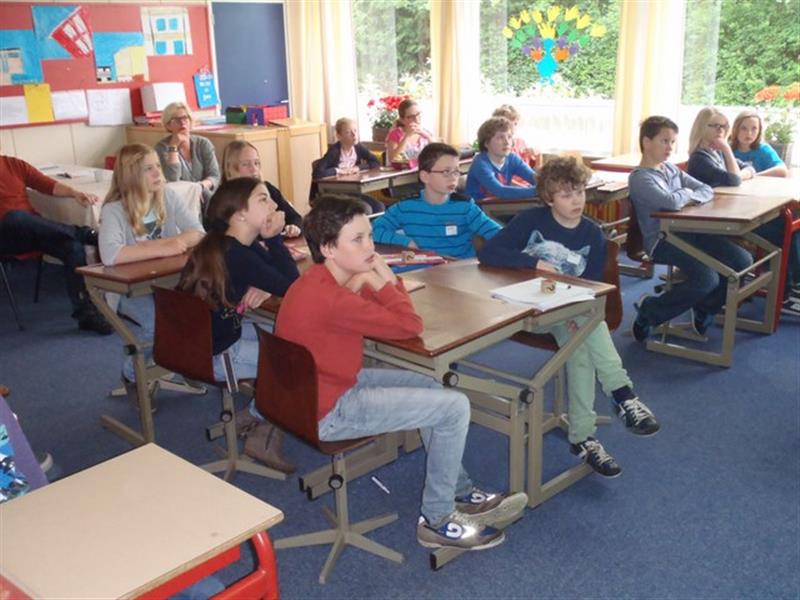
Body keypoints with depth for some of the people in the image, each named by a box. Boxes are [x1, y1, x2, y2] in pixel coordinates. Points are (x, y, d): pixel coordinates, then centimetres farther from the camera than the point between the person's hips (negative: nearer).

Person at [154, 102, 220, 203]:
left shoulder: (203, 143, 7)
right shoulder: (162, 147, -1)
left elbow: (215, 177, -1)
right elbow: (171, 181, -14)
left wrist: (200, 186, -22)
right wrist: (174, 147, -16)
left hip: (205, 196, 3)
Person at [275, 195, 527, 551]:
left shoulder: (319, 281, 2)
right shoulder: (329, 298, -29)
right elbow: (409, 325, -25)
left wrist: (383, 279, -13)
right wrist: (380, 279, -13)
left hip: (326, 385, 10)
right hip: (327, 413, -10)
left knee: (428, 387, 20)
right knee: (455, 407, -9)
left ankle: (461, 495, 31)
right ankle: (437, 521, 9)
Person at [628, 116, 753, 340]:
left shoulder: (671, 169, 16)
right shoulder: (640, 178, -11)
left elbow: (707, 190, 14)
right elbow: (671, 202, -27)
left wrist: (690, 198, -8)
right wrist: (686, 193, -4)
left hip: (687, 231, 9)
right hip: (662, 240, -8)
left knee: (742, 260, -4)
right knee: (707, 278, -27)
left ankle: (705, 309, 17)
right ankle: (649, 311, -5)